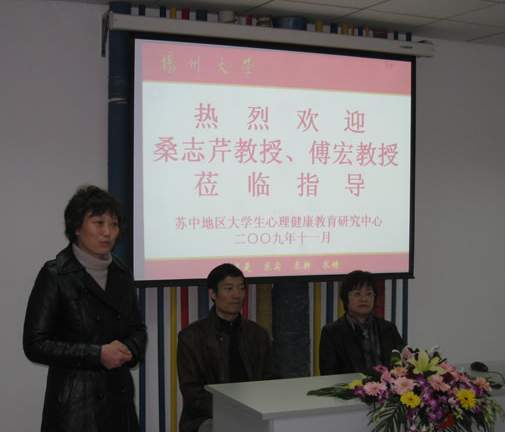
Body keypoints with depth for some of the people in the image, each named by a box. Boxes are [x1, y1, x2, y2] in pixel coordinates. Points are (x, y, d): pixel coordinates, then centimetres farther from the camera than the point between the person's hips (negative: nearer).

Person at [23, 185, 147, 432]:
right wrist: (97, 354, -17)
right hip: (74, 405, -5)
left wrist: (128, 350, -6)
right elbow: (35, 344, -11)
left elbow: (137, 328, 16)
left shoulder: (121, 275, 8)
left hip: (119, 396, 5)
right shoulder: (55, 275, -8)